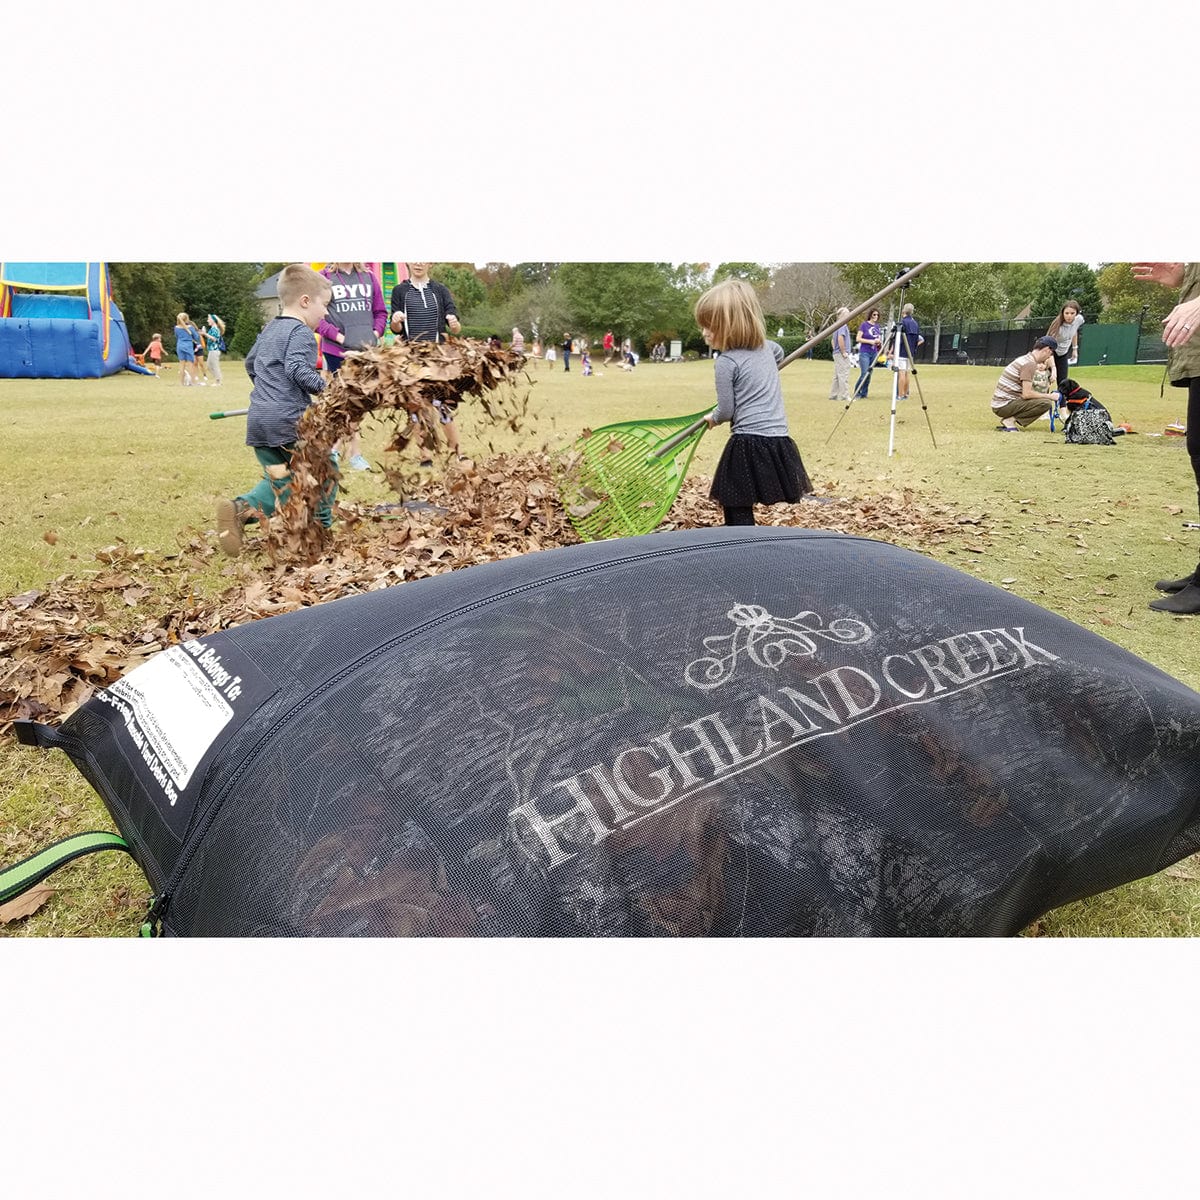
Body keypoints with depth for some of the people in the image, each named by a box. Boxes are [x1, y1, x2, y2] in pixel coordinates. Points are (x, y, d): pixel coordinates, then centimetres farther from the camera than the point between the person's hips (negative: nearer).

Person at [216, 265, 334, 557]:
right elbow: (298, 369, -21)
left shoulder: (269, 330, 21)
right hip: (289, 420, -9)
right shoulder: (301, 332, -7)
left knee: (280, 481, 14)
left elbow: (250, 362, 34)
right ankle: (321, 527, 13)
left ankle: (239, 509, -6)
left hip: (258, 418, 9)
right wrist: (324, 386, -12)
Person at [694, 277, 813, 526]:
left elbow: (726, 411, -5)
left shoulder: (726, 362, -9)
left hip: (748, 445, -8)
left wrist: (713, 417, 17)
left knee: (737, 510, -5)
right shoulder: (765, 346, 14)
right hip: (778, 439, 8)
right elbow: (779, 352, 40)